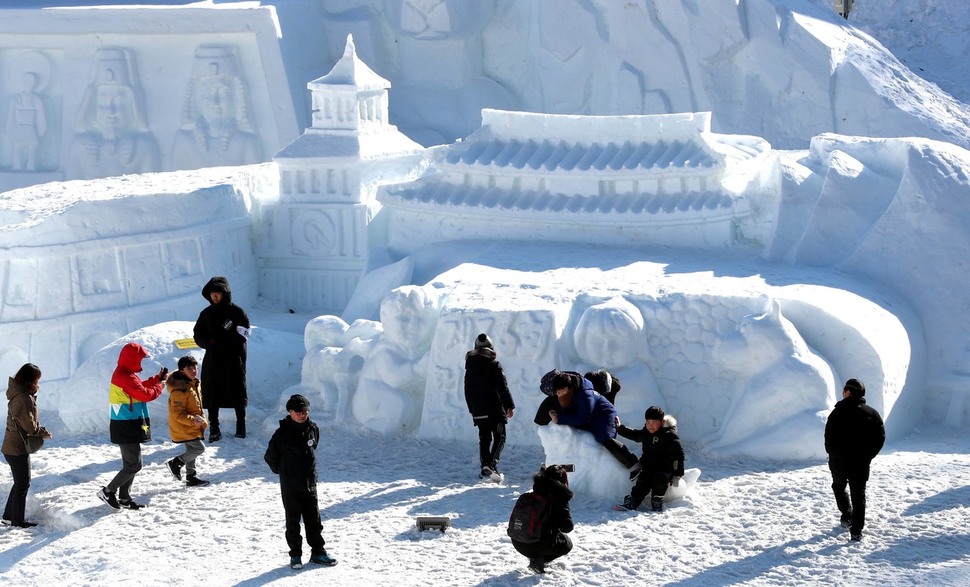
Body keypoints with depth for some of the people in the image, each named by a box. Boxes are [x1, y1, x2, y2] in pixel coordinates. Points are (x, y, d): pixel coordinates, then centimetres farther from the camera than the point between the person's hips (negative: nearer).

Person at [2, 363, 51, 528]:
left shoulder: (21, 394, 10)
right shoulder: (23, 398, -23)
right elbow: (29, 425, -23)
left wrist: (39, 429, -3)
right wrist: (44, 432, -7)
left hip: (12, 446, 10)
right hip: (18, 448, -10)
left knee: (20, 482, 19)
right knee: (23, 484, 1)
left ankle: (9, 515, 26)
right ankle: (18, 520, 10)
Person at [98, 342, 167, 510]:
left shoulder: (122, 374, 13)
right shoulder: (126, 377, -20)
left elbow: (140, 387, 20)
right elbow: (146, 394, -19)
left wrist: (157, 378, 16)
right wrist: (160, 384, -3)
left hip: (127, 427, 11)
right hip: (127, 427, -11)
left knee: (130, 464, 15)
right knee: (134, 465, -8)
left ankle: (124, 498, 20)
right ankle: (108, 491, -4)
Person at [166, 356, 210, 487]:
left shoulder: (193, 384, 7)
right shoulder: (179, 390, -25)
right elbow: (178, 414, -27)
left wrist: (202, 420, 19)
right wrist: (193, 421, -34)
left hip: (191, 427, 10)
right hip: (183, 428, -10)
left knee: (192, 451, 17)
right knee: (199, 448, -10)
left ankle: (191, 477, 28)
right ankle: (176, 463, 4)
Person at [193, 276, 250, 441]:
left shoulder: (237, 312, -3)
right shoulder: (206, 314, 9)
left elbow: (242, 336, -11)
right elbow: (198, 336, 9)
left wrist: (218, 342, -19)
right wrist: (210, 342, -13)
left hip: (233, 361, -3)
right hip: (212, 360, 3)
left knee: (237, 393, 5)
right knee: (212, 395, 0)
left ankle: (241, 425, 19)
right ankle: (214, 428, 5)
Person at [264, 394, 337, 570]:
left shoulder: (313, 429, 0)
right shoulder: (282, 433, -13)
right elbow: (270, 457, -3)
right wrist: (282, 471, 8)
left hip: (310, 484, 4)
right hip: (290, 488, -3)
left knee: (314, 520, 9)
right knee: (293, 522, 5)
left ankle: (318, 552, 19)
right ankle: (295, 555, 15)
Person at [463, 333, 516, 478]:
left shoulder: (470, 366, 8)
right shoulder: (494, 365, -8)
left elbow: (467, 390, 13)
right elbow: (502, 387, -13)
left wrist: (472, 409, 21)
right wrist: (509, 405, -9)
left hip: (478, 410, 5)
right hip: (494, 409, -5)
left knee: (484, 438, 12)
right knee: (499, 437, 0)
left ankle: (485, 466, 6)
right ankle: (491, 464, -18)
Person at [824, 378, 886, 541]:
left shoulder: (838, 413, -12)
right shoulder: (872, 413, 1)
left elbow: (829, 436, -11)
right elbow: (880, 436, 2)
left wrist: (832, 453, 6)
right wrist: (869, 455, 9)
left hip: (839, 461, -2)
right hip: (861, 463, 2)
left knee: (839, 486, 25)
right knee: (859, 494, 7)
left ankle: (847, 516, 17)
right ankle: (856, 531, -1)